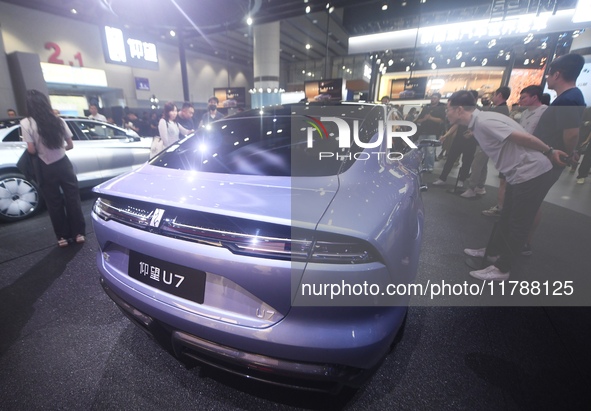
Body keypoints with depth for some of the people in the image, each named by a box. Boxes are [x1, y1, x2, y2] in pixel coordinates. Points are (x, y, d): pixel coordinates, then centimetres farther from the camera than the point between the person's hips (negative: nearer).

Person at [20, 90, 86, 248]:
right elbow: (70, 145, 3)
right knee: (72, 198, 8)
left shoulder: (26, 123, -10)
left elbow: (32, 150, -12)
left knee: (54, 203, 8)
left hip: (47, 168, -2)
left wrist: (41, 149, 9)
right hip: (63, 164, 2)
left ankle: (63, 237, 16)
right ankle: (79, 233, 11)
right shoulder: (58, 120, -2)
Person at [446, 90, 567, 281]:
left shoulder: (484, 121, -22)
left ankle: (501, 268, 14)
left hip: (532, 174, -9)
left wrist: (549, 153, -9)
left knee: (518, 224, 2)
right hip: (518, 174, 9)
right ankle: (493, 251, 37)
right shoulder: (478, 122, 8)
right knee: (507, 218, 20)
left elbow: (524, 137, -22)